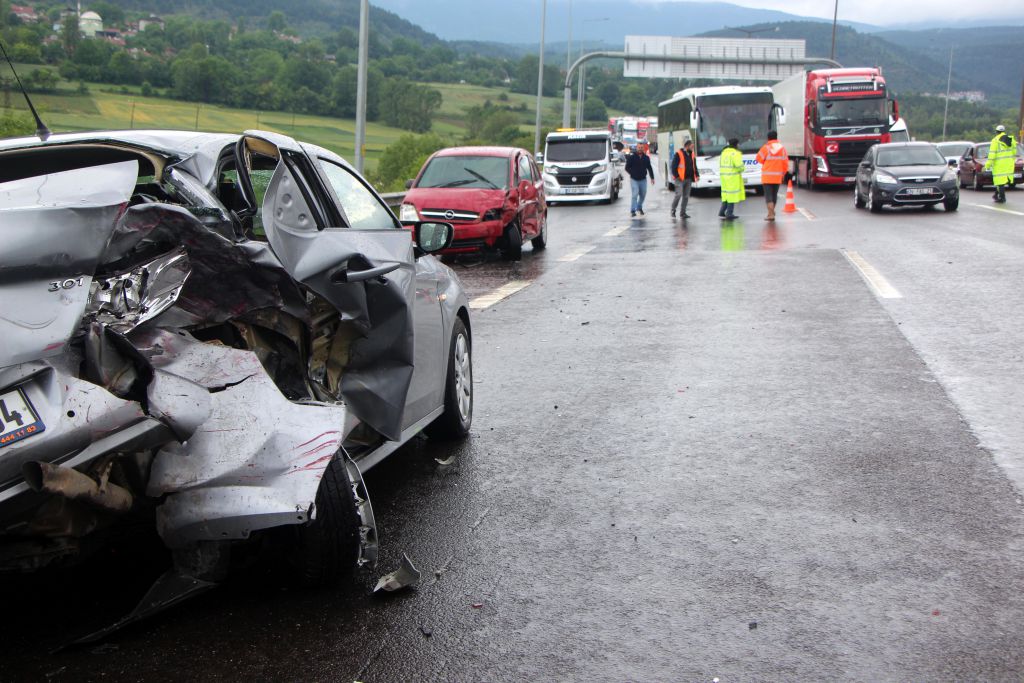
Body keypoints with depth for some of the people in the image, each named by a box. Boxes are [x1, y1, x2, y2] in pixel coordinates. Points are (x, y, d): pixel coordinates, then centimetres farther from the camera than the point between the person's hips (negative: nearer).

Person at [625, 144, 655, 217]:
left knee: (643, 195, 11)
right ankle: (633, 210, -11)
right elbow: (627, 168, 0)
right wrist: (632, 173, -7)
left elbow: (649, 168, 13)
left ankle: (639, 207, 32)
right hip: (634, 179, -4)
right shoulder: (631, 157, -5)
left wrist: (652, 178, 10)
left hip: (643, 179, 4)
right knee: (635, 194, -14)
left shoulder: (646, 158, 6)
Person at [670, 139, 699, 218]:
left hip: (689, 179, 7)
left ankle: (682, 213, 12)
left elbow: (694, 166, 18)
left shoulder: (692, 155, 13)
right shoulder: (679, 154, -7)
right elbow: (674, 166, -9)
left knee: (686, 196, 6)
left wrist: (697, 175, 5)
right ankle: (673, 211, 3)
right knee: (678, 194, -12)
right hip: (680, 179, -7)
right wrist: (676, 176, -17)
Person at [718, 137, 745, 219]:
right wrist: (741, 170, 2)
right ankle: (729, 213, -4)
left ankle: (721, 212, 12)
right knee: (732, 195, -3)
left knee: (726, 194, 15)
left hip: (724, 176, 8)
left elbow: (721, 164, 16)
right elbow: (739, 165, -20)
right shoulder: (735, 153, -12)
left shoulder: (724, 152, 13)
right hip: (733, 176, -8)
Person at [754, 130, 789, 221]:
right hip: (778, 176, 4)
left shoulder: (766, 147, -9)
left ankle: (771, 214, -13)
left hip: (767, 176, -4)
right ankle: (772, 212, 26)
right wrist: (783, 174, 15)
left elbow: (759, 159, 0)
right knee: (774, 195, 16)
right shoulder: (782, 148, 2)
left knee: (768, 195, -4)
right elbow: (786, 162, 4)